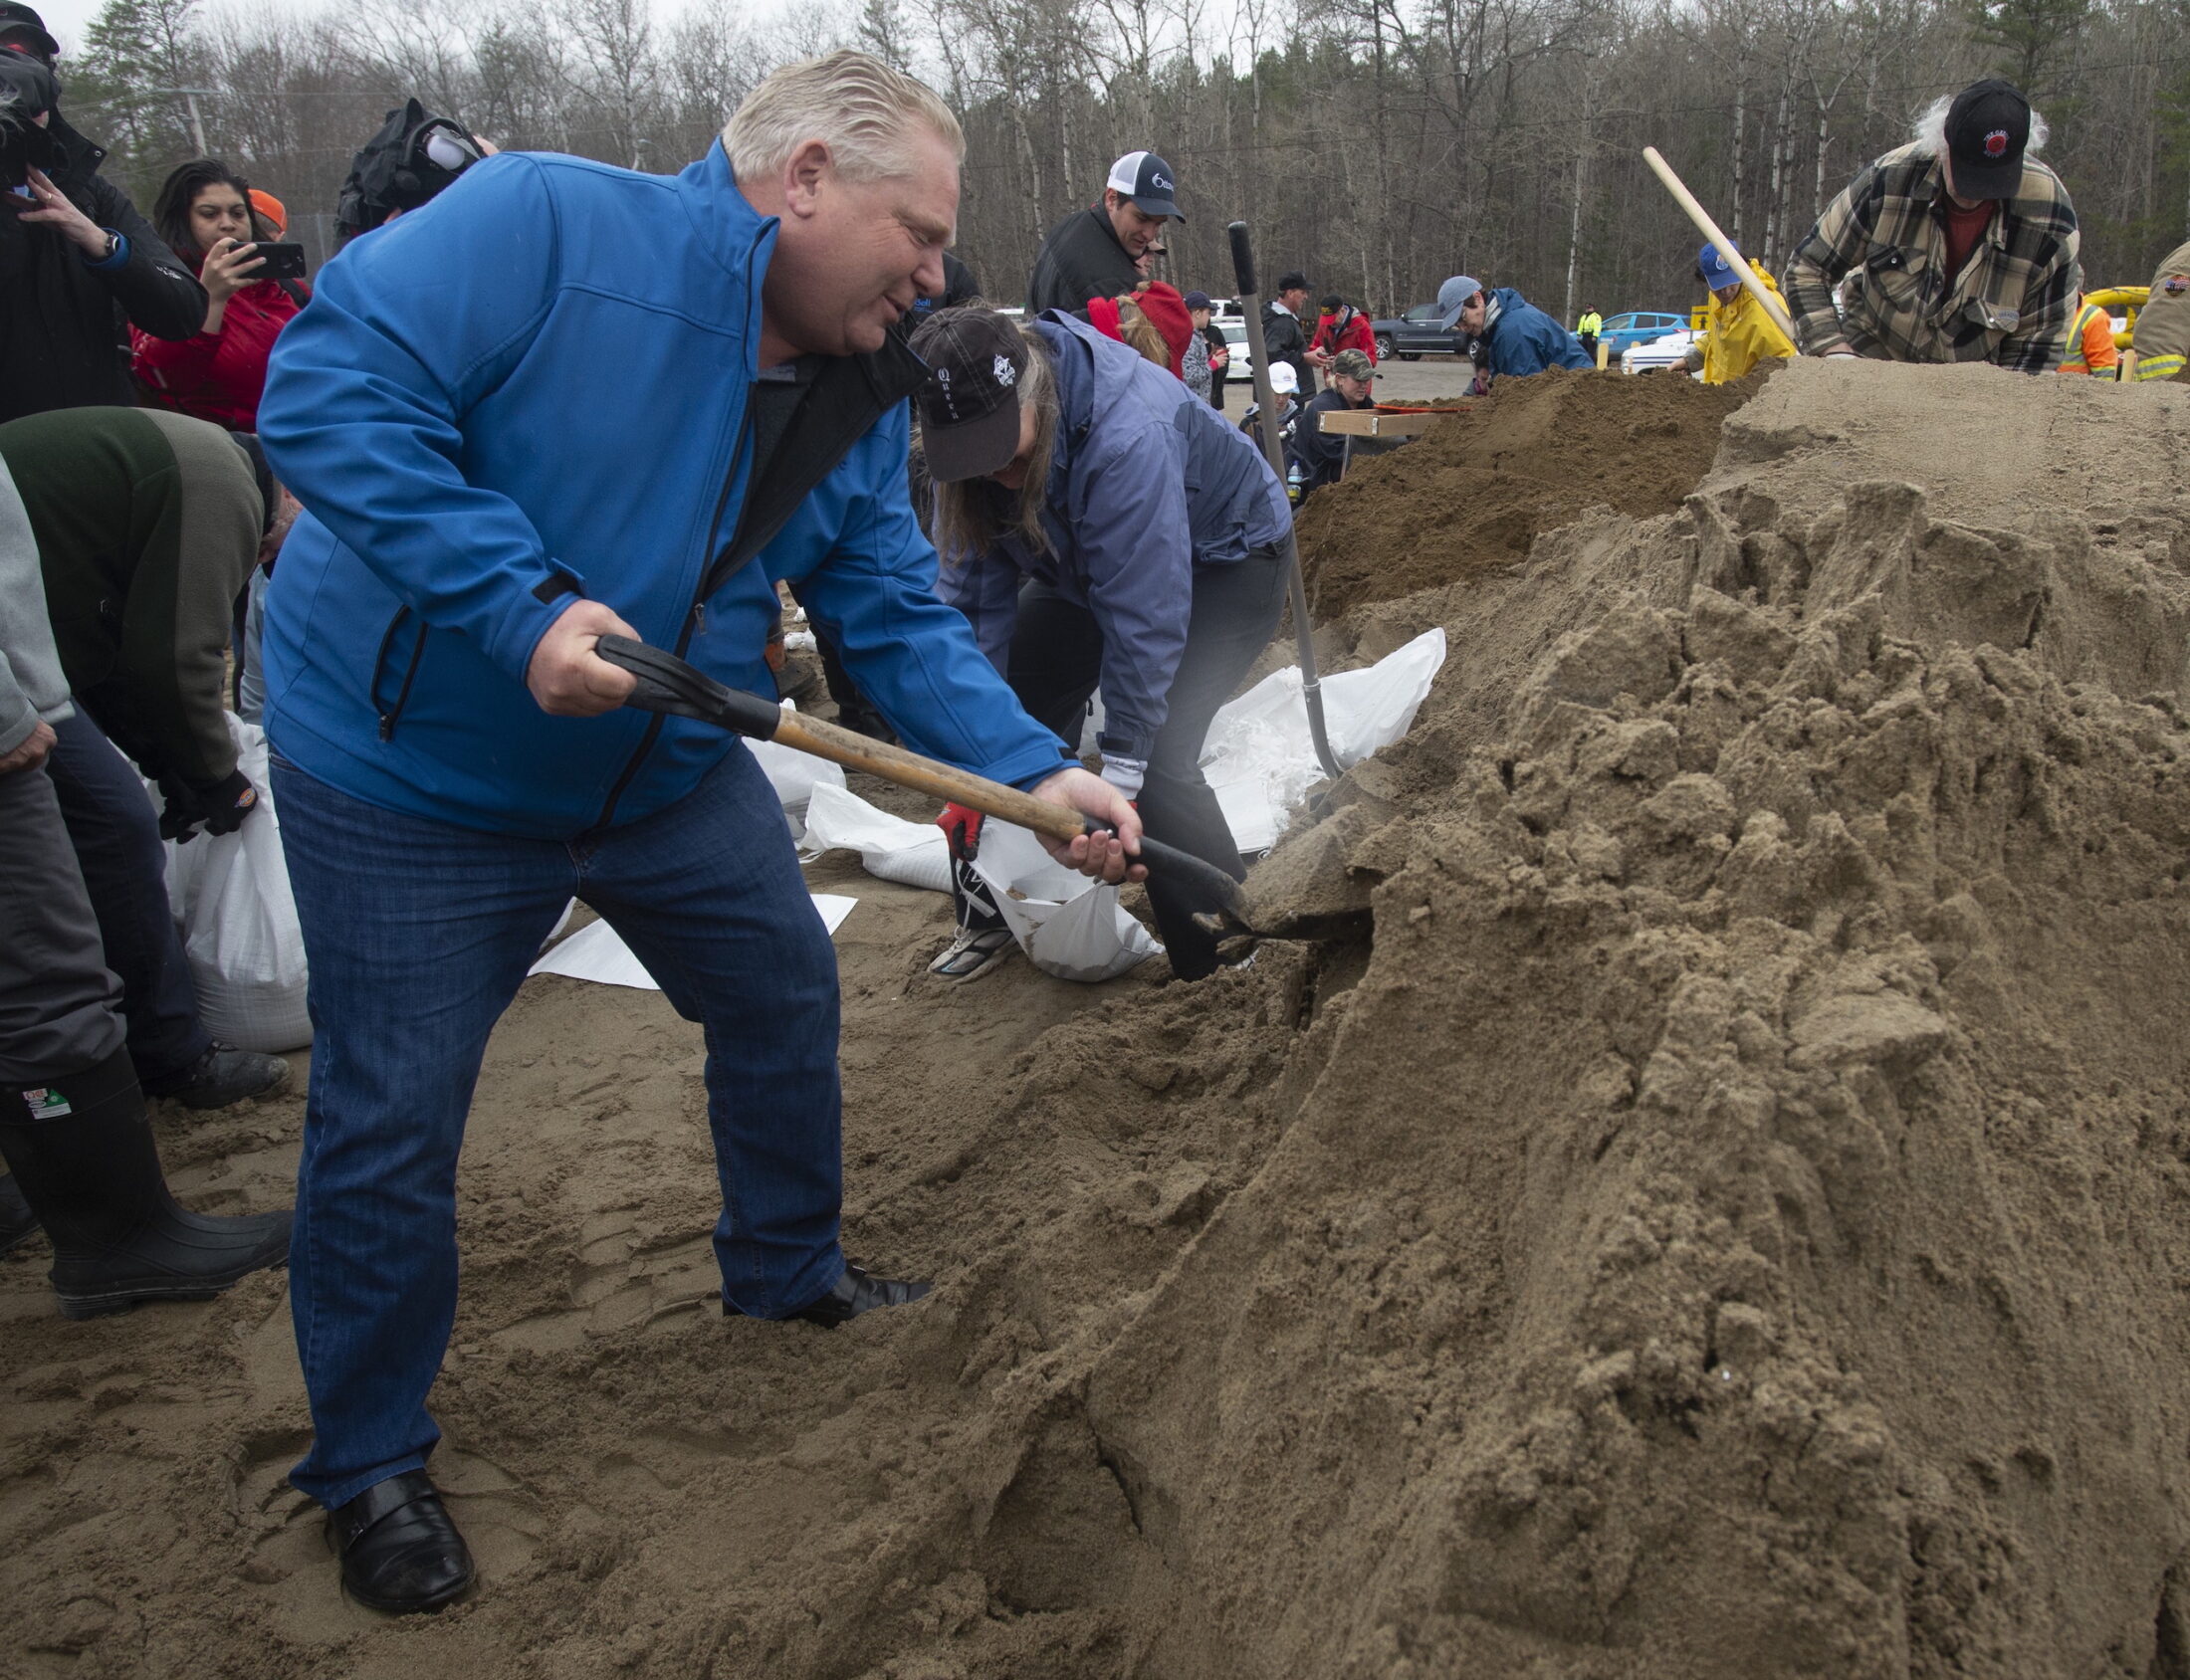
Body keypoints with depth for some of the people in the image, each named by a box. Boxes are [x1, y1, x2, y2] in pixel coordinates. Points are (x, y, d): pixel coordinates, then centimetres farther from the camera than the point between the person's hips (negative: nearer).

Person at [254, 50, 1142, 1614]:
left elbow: (903, 622, -3)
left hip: (668, 772, 7)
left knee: (787, 993, 16)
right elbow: (328, 389, -29)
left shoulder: (862, 399, -2)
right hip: (414, 770, -6)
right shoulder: (544, 223, -24)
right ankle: (370, 1461, 24)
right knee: (392, 1119, 2)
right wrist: (521, 605, -37)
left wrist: (1038, 771, -18)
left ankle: (789, 1270, 43)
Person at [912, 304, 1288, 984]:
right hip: (1086, 564, 7)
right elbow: (975, 592, -18)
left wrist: (1120, 772, -34)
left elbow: (1145, 617, -39)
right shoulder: (971, 442, -20)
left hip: (1225, 561, -7)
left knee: (1157, 759, -21)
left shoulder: (1127, 436, -42)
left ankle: (1226, 967, -4)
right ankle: (995, 911, 20)